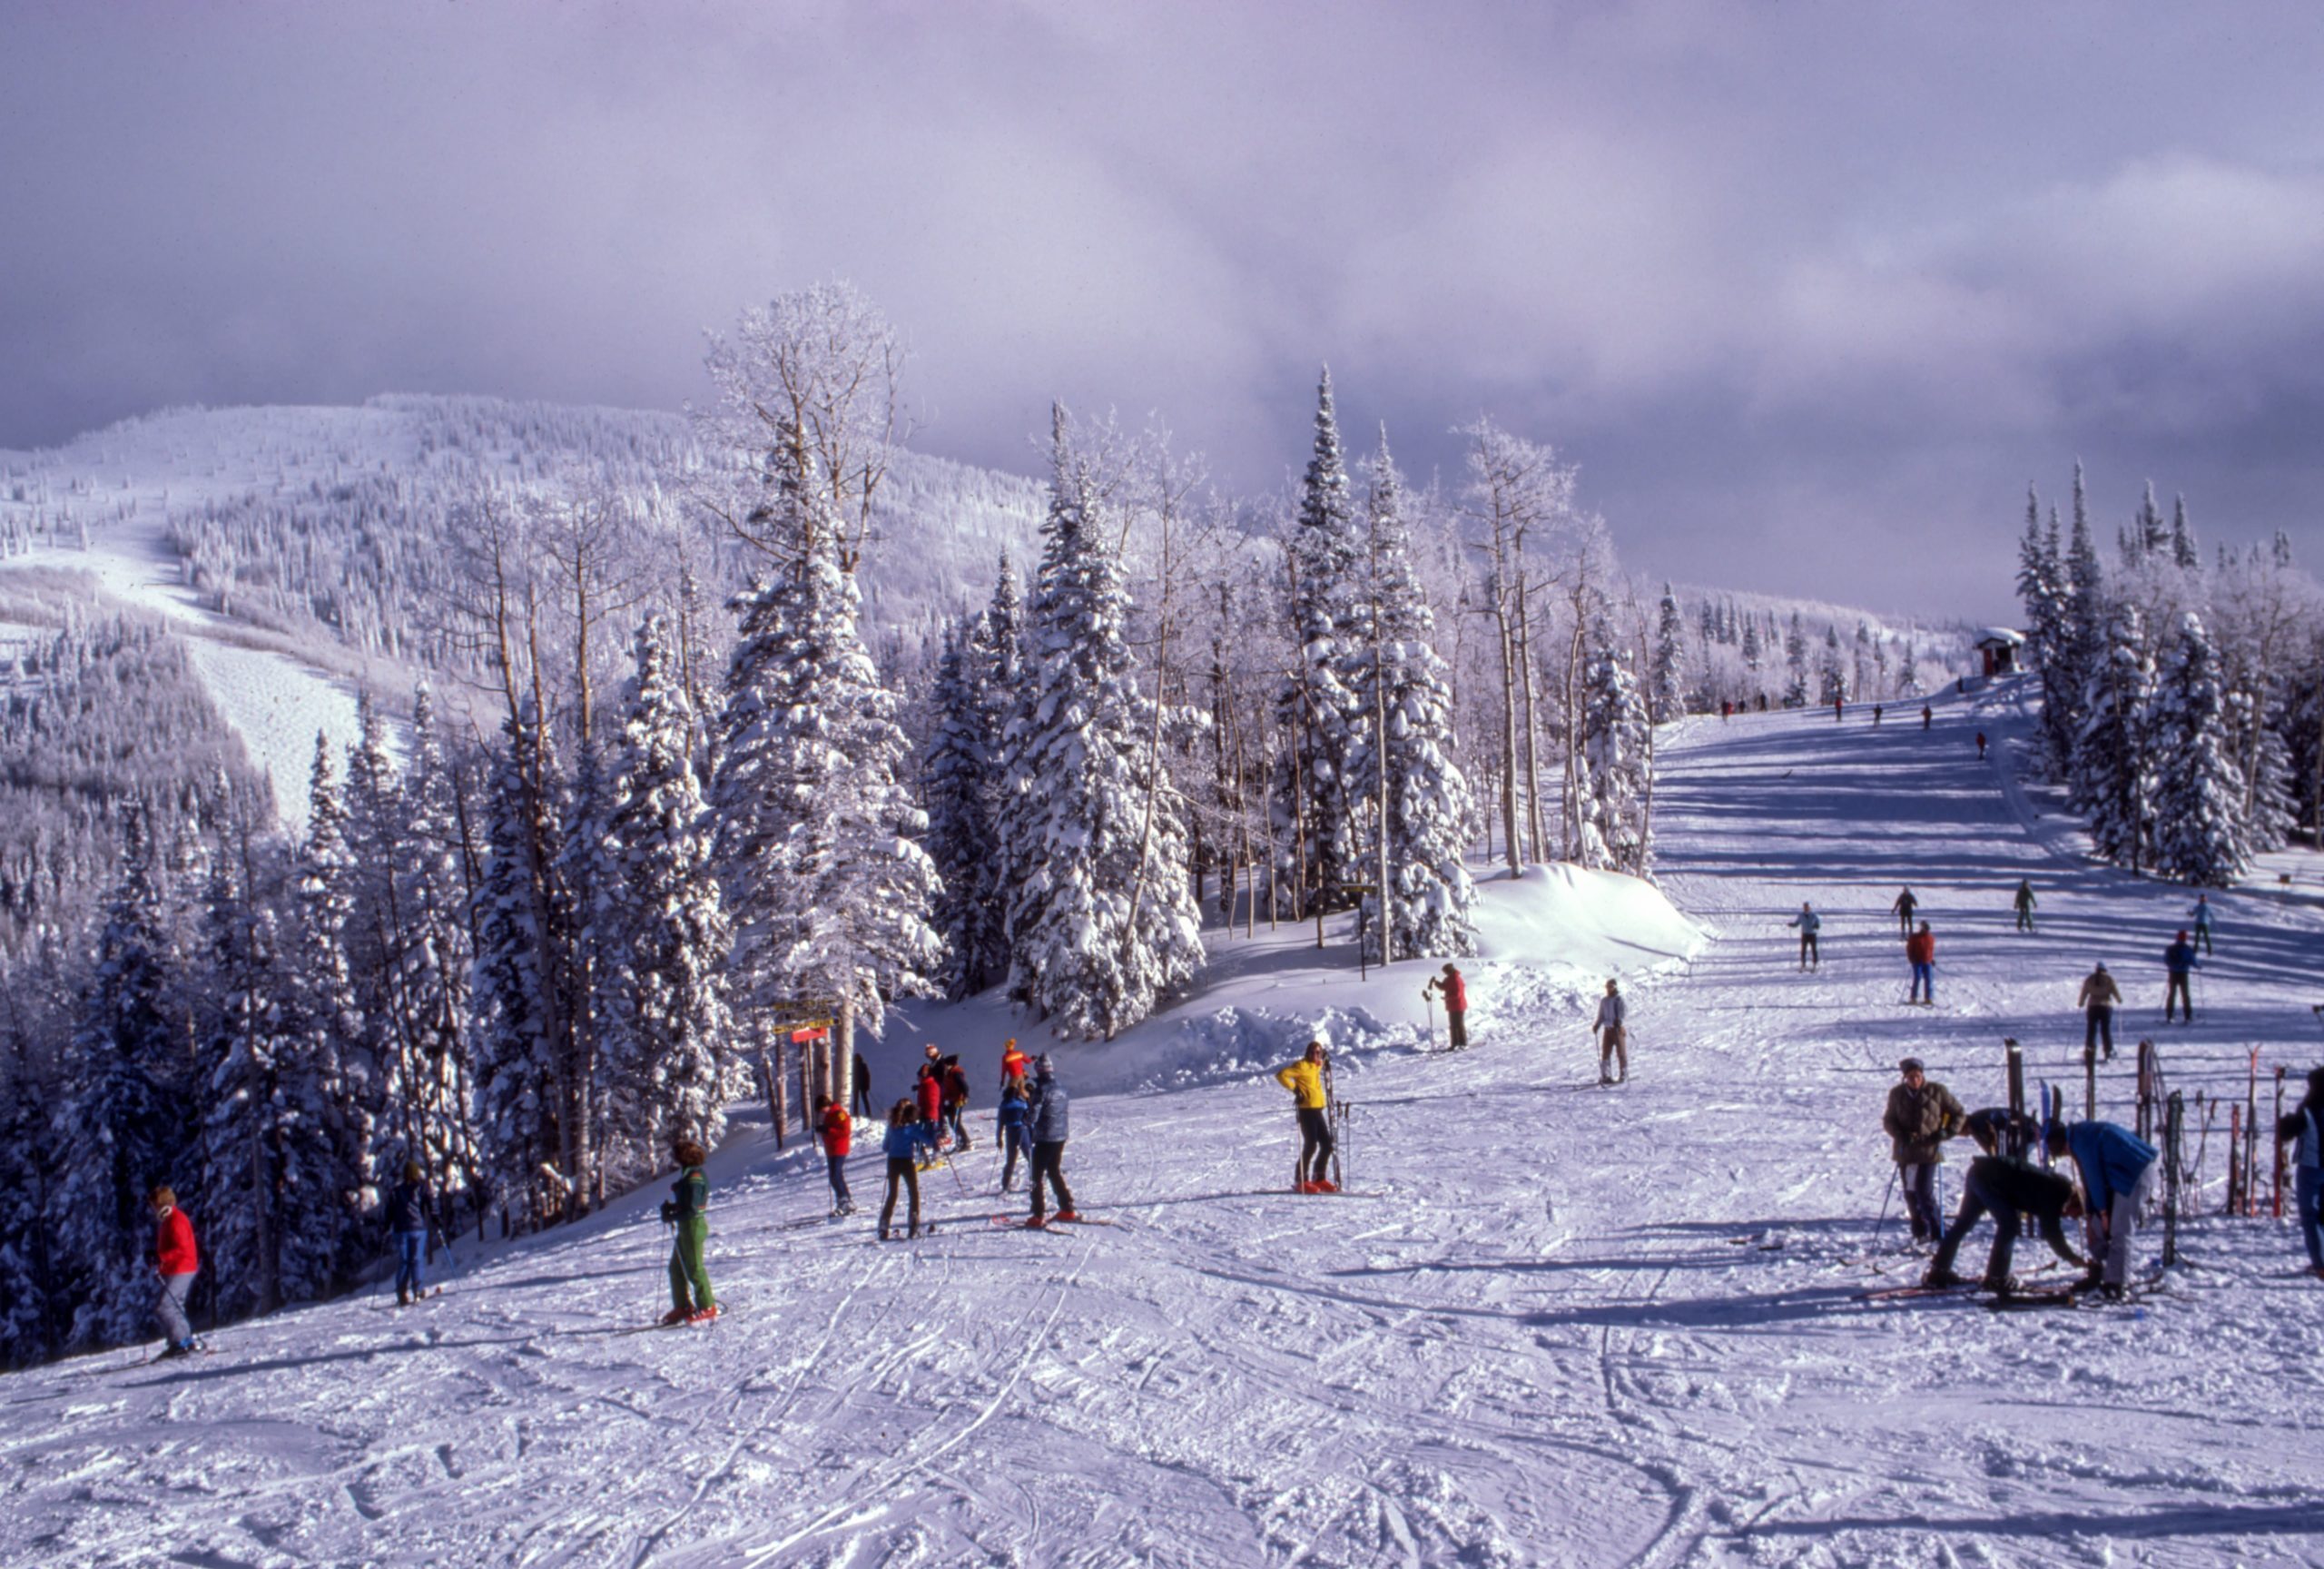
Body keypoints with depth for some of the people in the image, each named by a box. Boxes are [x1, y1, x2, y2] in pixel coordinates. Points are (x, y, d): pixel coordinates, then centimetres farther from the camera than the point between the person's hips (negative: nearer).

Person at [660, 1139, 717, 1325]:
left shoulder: (694, 1177, -18)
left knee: (694, 1268, -5)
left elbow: (692, 1208, -23)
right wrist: (670, 1207, 3)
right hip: (686, 1227, 10)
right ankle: (682, 1307, 20)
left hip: (693, 1225, -10)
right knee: (676, 1268, 13)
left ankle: (707, 1307, 1)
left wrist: (672, 1217, -18)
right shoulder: (689, 1175, 13)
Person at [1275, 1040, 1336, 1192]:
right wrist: (1295, 1089, -22)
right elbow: (1281, 1075, -19)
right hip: (1306, 1110, -9)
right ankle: (1301, 1181, -4)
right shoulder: (1302, 1066, -10)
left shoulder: (1317, 1066, 15)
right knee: (1311, 1145, -11)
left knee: (1327, 1144, 7)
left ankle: (1319, 1178, 16)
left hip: (1318, 1110, 9)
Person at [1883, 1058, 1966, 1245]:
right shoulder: (1897, 1093, 2)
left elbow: (1959, 1114, 5)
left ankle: (1938, 1234, -5)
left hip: (1929, 1150, -3)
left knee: (1924, 1193, -13)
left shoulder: (1937, 1091, -4)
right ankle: (1919, 1233, 22)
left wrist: (1946, 1133, -10)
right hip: (1905, 1151, 3)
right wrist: (1900, 1135, -9)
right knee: (1910, 1194, 8)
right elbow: (1888, 1119, 10)